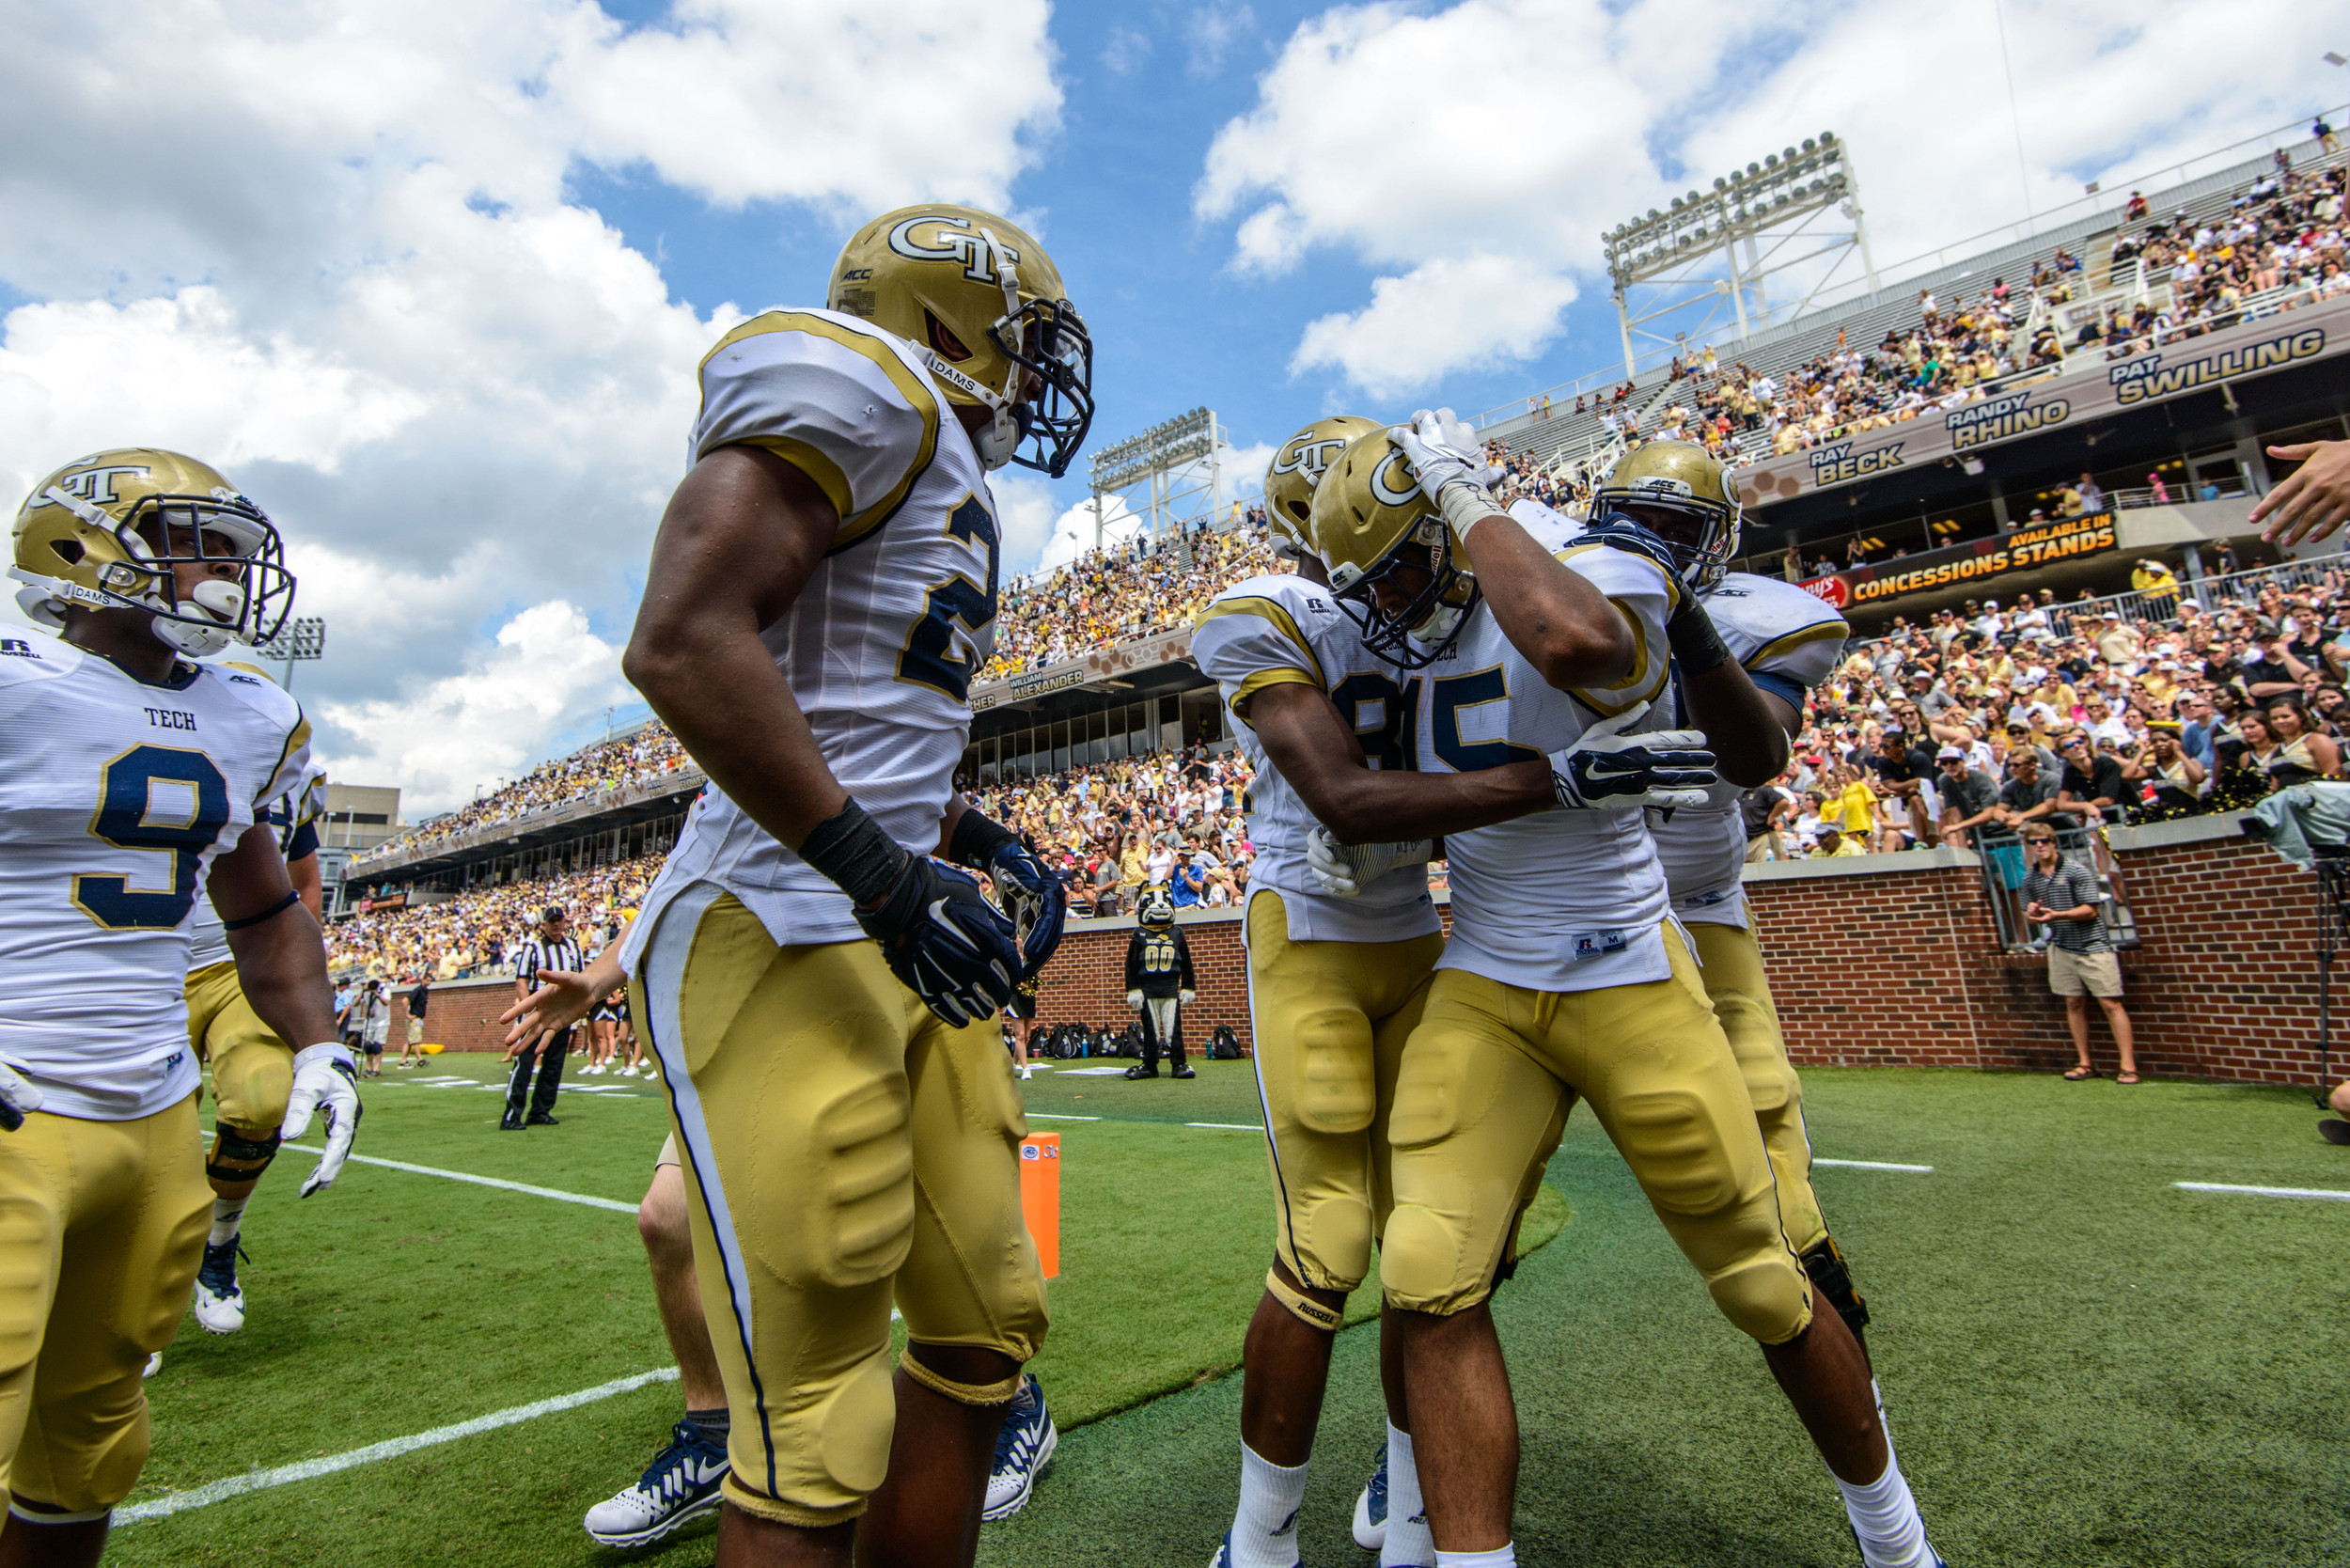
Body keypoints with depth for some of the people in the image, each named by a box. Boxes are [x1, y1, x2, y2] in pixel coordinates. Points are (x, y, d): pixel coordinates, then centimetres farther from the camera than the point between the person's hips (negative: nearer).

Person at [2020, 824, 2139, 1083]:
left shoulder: (2077, 871, -8)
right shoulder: (2030, 878, 6)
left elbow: (2090, 910, -12)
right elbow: (2030, 914, 15)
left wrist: (2056, 915, -25)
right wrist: (2032, 913, -9)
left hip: (2093, 946, -4)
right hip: (2062, 948, 4)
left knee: (2111, 1003, -6)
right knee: (2074, 1004, 7)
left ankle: (2128, 1065, -1)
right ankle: (2085, 1063, 15)